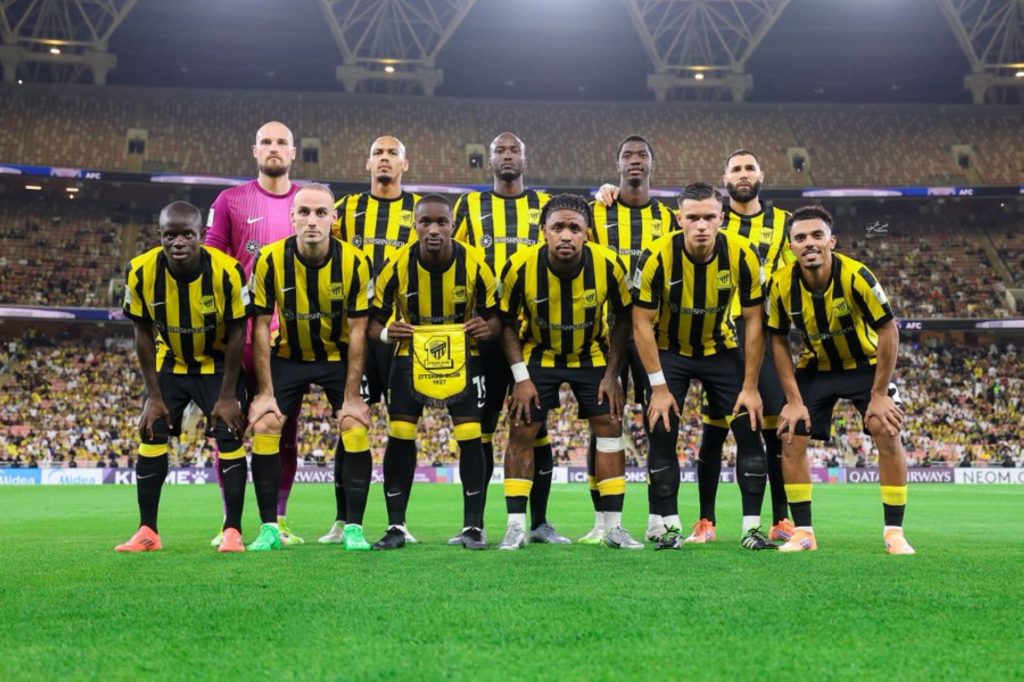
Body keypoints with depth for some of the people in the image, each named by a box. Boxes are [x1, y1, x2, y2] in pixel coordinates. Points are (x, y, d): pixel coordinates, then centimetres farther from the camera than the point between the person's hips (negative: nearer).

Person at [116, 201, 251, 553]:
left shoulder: (227, 271, -28)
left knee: (229, 438, -11)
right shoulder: (141, 272, -21)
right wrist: (154, 395, -9)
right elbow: (143, 334, -9)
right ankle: (147, 532, 6)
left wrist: (228, 395, -15)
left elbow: (237, 334, -16)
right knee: (151, 437, -2)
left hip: (218, 363, -2)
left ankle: (232, 531, -5)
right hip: (170, 364, 3)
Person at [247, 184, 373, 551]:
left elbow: (357, 331, -13)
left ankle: (353, 528, -3)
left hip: (338, 356, -1)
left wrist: (351, 396, -14)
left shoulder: (355, 262, -19)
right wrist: (265, 392, -13)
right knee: (264, 427, -11)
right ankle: (269, 529, 0)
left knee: (356, 428, -15)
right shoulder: (270, 260, -19)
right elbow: (261, 327, -12)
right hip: (287, 355, 1)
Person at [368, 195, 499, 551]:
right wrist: (385, 332, -28)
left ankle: (473, 527, 5)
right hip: (410, 355, 0)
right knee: (399, 437, -6)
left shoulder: (474, 265, -15)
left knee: (470, 436, -8)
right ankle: (396, 527, 5)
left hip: (461, 357, 0)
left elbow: (494, 315, -2)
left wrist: (488, 327, -26)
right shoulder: (396, 266, -15)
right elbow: (375, 318, -5)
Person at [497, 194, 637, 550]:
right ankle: (516, 527, 2)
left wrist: (612, 374, -8)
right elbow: (507, 323, -10)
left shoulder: (608, 265, -23)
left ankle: (613, 526, 6)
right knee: (521, 432, -6)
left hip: (592, 356, 1)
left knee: (609, 427, -3)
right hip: (538, 356, -1)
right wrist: (521, 377, -14)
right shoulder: (520, 267, -25)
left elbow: (623, 319, -6)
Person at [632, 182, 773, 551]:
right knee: (662, 434, -11)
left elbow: (753, 321, -12)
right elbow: (642, 323, -18)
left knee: (749, 432, -8)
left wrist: (749, 386, -13)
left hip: (721, 350, 1)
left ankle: (751, 527, 2)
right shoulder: (657, 257, -26)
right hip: (670, 351, -1)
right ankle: (670, 526, 0)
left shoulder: (742, 255, -22)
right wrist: (659, 387, -19)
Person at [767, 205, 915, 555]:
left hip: (866, 364, -3)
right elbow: (779, 341, -6)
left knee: (887, 433, -17)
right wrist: (794, 399, -9)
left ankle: (894, 532, -4)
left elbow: (888, 331, -21)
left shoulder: (856, 276, -29)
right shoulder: (781, 284, -21)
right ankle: (803, 532, 4)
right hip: (815, 367, 3)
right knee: (791, 438, -7)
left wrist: (879, 395, -19)